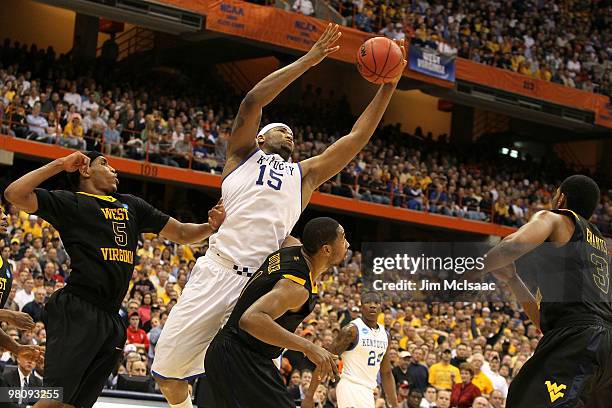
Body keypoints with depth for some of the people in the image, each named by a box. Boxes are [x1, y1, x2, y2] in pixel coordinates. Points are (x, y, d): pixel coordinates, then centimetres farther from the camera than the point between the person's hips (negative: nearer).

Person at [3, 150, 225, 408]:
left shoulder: (131, 205, 23)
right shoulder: (70, 203, 4)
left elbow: (181, 233, 24)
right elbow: (15, 195, -9)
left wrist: (211, 226, 4)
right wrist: (60, 164, -6)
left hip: (111, 319, 6)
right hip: (77, 311, -6)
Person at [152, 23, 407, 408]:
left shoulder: (304, 173, 26)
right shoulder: (243, 155, 18)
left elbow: (357, 137, 20)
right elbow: (252, 101, 3)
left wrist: (388, 88, 13)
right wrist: (308, 61, 2)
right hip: (218, 271, -2)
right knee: (168, 367, -1)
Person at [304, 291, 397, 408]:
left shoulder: (384, 334, 11)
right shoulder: (351, 330, -11)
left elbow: (386, 373, 19)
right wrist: (309, 397, -16)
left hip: (368, 392, 8)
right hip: (350, 388, -8)